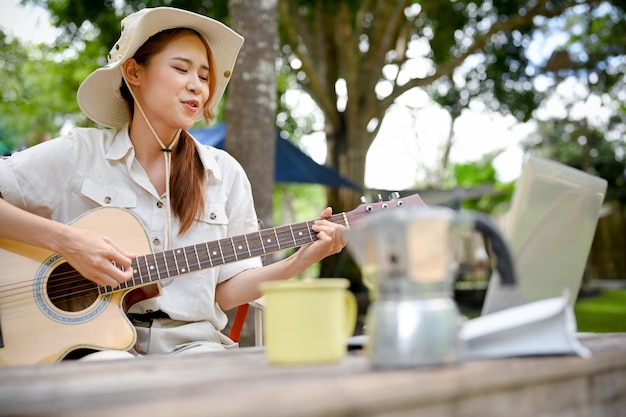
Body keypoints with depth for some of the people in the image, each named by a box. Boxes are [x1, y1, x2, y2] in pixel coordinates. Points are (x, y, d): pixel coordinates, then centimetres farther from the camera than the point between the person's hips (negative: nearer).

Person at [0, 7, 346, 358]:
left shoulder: (225, 174, 8)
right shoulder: (79, 154, 0)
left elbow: (226, 291, 7)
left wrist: (302, 259, -7)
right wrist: (63, 240, -18)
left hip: (189, 342, 4)